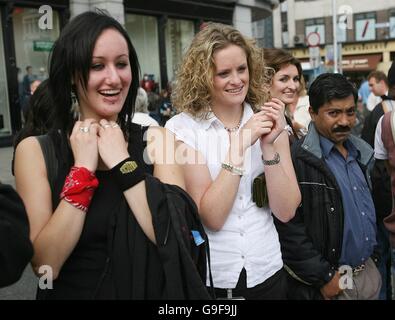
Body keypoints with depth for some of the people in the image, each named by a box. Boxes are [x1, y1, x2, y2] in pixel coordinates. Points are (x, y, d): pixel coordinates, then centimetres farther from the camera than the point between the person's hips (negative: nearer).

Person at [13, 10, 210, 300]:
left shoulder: (157, 139, -7)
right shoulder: (35, 149, -10)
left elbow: (175, 239, -19)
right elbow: (44, 264, -18)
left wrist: (122, 162, -20)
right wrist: (83, 168, -21)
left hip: (150, 291, 1)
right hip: (72, 292, -1)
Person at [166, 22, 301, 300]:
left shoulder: (268, 121, -3)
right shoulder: (182, 127, -12)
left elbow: (286, 211, -8)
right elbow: (211, 217, -17)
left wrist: (268, 146, -20)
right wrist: (240, 144, -24)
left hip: (267, 271, 3)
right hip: (209, 276, -3)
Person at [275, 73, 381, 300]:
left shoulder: (361, 152, 6)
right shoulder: (297, 160, -20)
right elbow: (289, 228, -24)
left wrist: (373, 252, 16)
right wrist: (324, 277, -17)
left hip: (369, 272, 7)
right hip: (328, 283, -7)